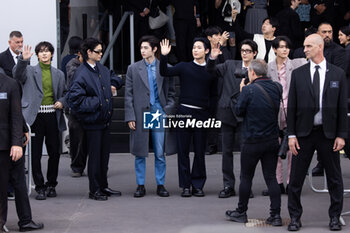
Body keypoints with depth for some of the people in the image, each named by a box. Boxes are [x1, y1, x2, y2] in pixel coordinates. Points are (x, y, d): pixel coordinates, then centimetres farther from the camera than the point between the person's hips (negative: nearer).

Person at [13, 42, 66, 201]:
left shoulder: (58, 74, 13)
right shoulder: (30, 71, 3)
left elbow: (63, 93, 20)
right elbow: (18, 75, -17)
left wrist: (61, 102, -2)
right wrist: (23, 60, -34)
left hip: (52, 116, 3)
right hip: (36, 116, -3)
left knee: (54, 152, 4)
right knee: (36, 153, -1)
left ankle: (51, 185, 19)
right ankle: (40, 187, 6)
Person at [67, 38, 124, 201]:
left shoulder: (102, 69, 9)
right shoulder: (81, 74, -16)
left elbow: (115, 78, 31)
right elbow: (74, 98, -21)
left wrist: (113, 85, 9)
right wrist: (96, 103, -16)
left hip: (105, 120, 8)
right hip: (92, 121, -8)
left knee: (104, 155, 14)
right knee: (95, 156, 0)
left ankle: (103, 186, 26)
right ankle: (94, 190, 10)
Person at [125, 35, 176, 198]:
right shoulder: (133, 69, 6)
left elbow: (171, 93, 11)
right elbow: (129, 95, 5)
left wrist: (169, 110, -2)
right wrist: (130, 117, -3)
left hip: (159, 113, 0)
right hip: (140, 115, 0)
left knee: (160, 153, 3)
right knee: (140, 153, 4)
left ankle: (160, 185, 13)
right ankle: (140, 186, 12)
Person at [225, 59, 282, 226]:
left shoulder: (249, 90, -16)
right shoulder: (277, 88, -1)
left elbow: (238, 111, -7)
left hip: (252, 141, -4)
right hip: (272, 140, 4)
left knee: (246, 177, 9)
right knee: (271, 177, 8)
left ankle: (241, 212, 20)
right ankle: (275, 215, 6)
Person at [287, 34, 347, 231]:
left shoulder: (338, 74, 2)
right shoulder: (298, 74, 4)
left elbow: (342, 107, 1)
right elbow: (292, 106, 3)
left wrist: (341, 135, -4)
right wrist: (291, 134, -3)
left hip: (328, 133, -1)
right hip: (304, 133, 1)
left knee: (335, 178, 6)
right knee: (296, 178, 3)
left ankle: (335, 217, 19)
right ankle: (295, 217, 15)